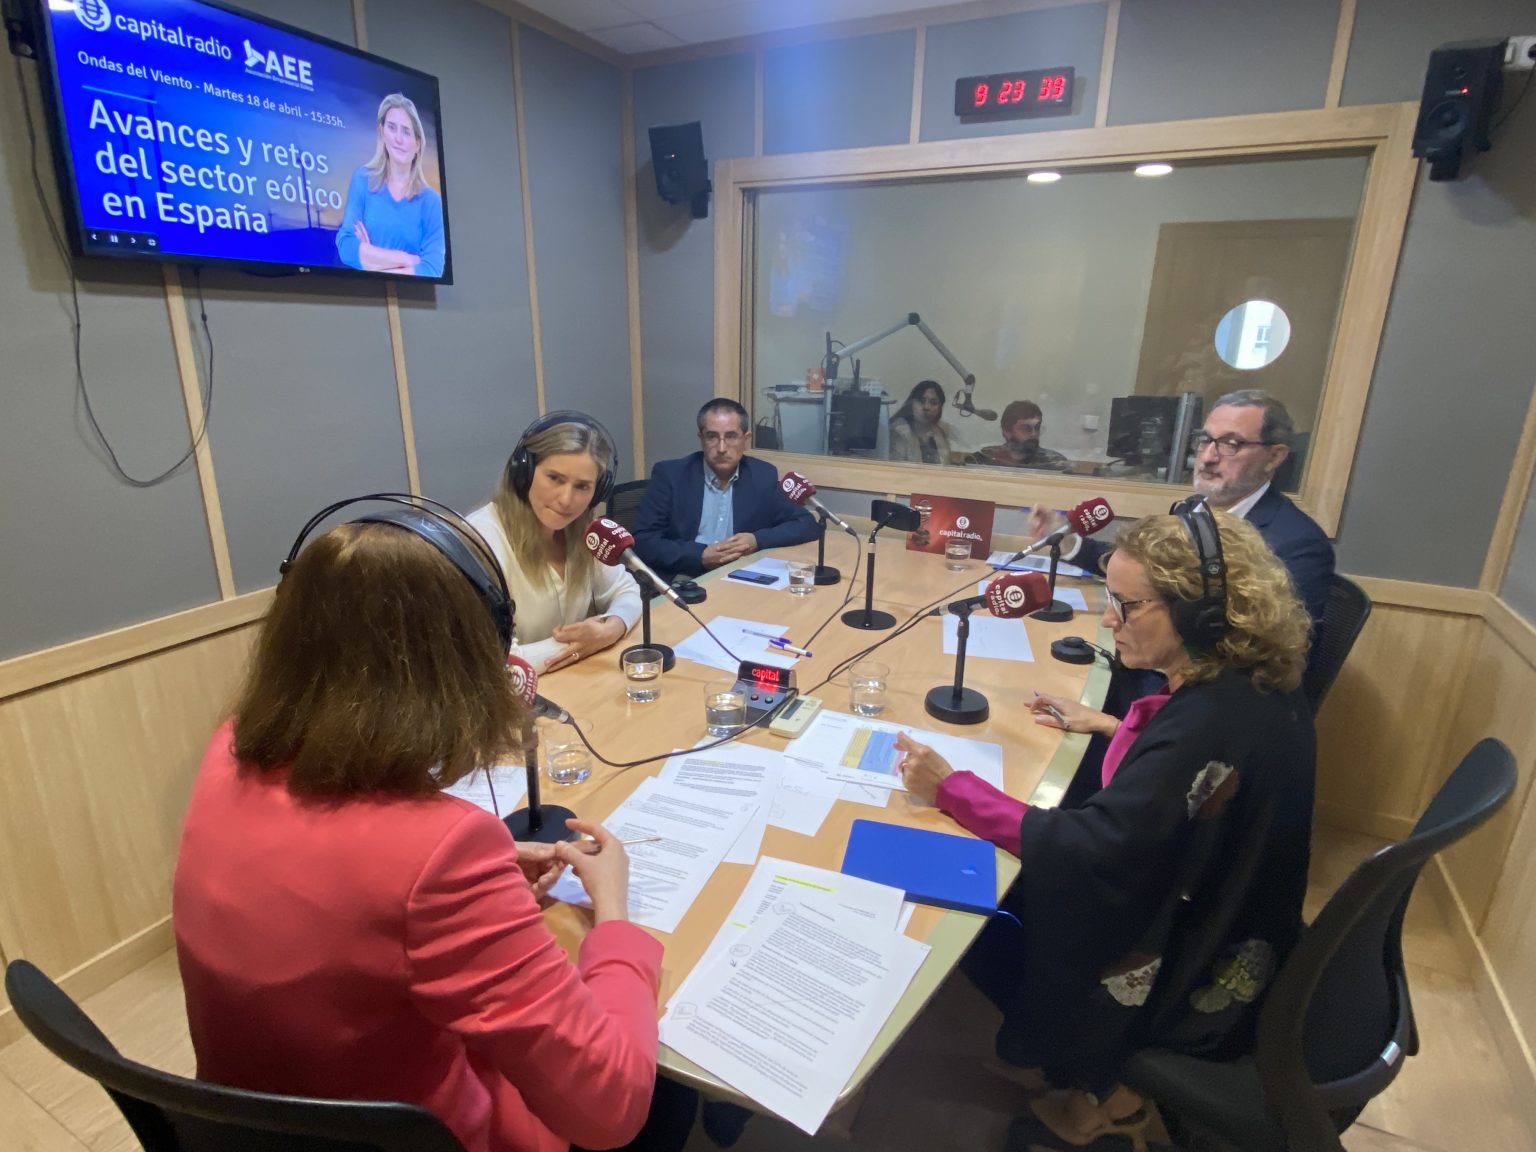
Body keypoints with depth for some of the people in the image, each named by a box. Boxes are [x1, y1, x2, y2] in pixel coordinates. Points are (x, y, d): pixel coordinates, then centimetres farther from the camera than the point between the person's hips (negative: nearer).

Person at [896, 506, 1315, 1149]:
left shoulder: (1212, 720, -34)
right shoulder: (1253, 685, -7)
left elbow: (1087, 847, -33)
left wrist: (950, 789, -28)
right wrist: (1112, 727, 11)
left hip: (1192, 982, -8)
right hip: (1219, 925, 8)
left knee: (975, 925, 7)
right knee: (1010, 886, 15)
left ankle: (1094, 1091, 28)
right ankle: (1089, 1072, 29)